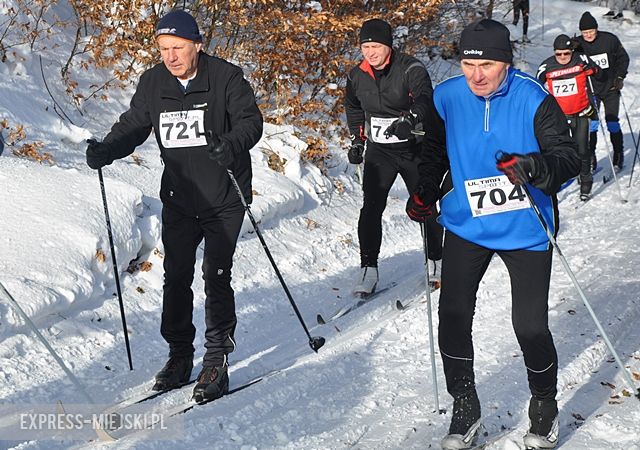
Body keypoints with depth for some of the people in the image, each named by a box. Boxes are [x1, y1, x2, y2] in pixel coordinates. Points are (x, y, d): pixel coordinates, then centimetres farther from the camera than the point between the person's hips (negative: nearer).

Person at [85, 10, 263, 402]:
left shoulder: (226, 77, -11)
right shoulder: (153, 83, 2)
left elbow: (251, 119, -17)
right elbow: (133, 126, 6)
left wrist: (232, 145, -38)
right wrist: (106, 150, -14)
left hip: (224, 199, -4)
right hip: (179, 199, 4)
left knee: (216, 276, -6)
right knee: (176, 277, 6)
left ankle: (217, 361, 3)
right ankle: (180, 356, 20)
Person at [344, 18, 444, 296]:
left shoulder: (411, 69, -15)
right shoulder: (357, 76, 1)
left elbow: (425, 98, -31)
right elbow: (353, 108, 20)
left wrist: (410, 119, -51)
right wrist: (358, 139, 13)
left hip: (413, 148, -3)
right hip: (379, 150, 3)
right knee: (372, 207, -9)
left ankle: (436, 260, 26)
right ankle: (368, 268, -5)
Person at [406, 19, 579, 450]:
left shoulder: (534, 99, -14)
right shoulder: (447, 98, -5)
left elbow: (569, 157, -17)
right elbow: (435, 151, 12)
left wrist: (535, 166, -37)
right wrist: (425, 193, -2)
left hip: (526, 232, -3)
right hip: (467, 226, 3)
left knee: (531, 326, 0)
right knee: (453, 318, -2)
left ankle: (545, 407, 26)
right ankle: (465, 411, 17)